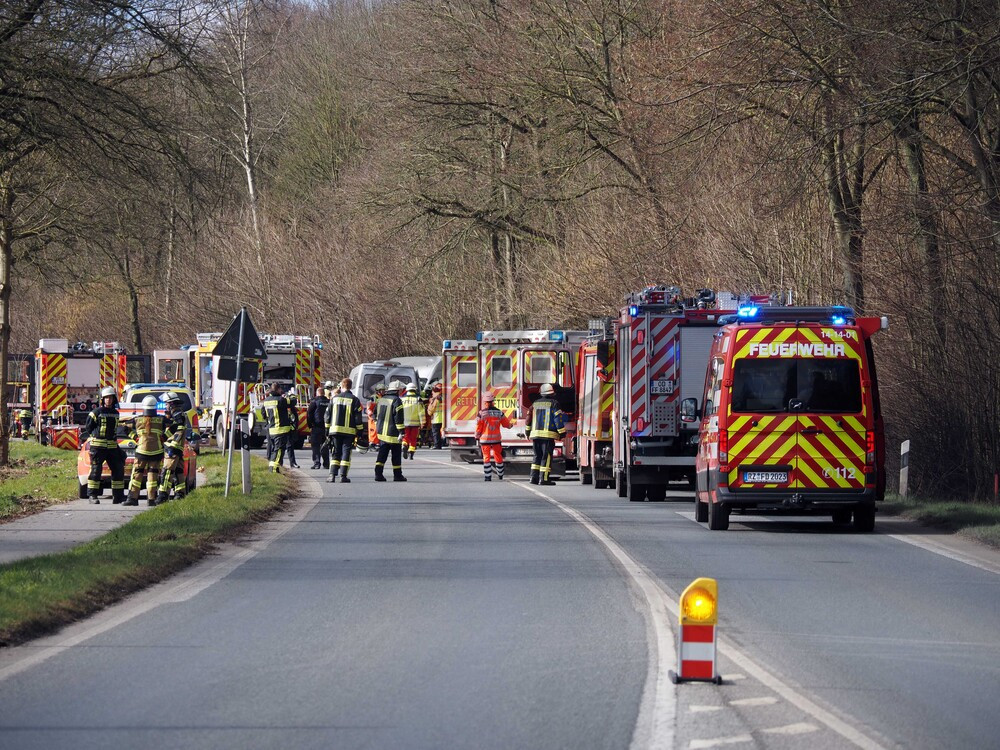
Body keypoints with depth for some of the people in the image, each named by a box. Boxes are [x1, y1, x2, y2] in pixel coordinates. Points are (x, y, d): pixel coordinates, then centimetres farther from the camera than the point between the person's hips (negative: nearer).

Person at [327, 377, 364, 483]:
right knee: (346, 453, 1)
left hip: (335, 430, 2)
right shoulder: (354, 400, -2)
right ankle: (343, 476, -4)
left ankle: (332, 475, -1)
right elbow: (358, 418, -4)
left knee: (336, 453, 8)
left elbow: (328, 415, 10)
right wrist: (359, 432, 1)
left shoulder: (334, 399, 7)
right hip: (349, 431, -2)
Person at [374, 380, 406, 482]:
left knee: (382, 453, 8)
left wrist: (378, 427, 27)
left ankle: (378, 473, -2)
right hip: (393, 433, -6)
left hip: (382, 432, 6)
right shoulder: (396, 401, -13)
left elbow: (376, 415, 18)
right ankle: (397, 475, 9)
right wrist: (401, 431, -17)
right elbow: (398, 417, -18)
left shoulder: (381, 400, 11)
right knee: (396, 454, 4)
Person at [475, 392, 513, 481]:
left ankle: (487, 476, -3)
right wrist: (511, 425, 34)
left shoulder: (481, 414, -10)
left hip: (485, 439, -3)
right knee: (498, 456, 15)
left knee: (486, 457, 2)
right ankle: (500, 476, 26)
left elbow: (478, 427, -6)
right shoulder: (499, 413, -1)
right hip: (496, 438, 3)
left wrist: (477, 437, 8)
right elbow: (507, 424, 11)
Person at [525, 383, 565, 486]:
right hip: (548, 434, -5)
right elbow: (558, 419, -8)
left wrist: (527, 431, 28)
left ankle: (534, 477, 10)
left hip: (535, 434, 5)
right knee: (547, 457, -3)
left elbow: (529, 417, 17)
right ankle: (543, 478, -9)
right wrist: (562, 432, -2)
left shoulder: (535, 404, 12)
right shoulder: (553, 404, -3)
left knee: (538, 456, 14)